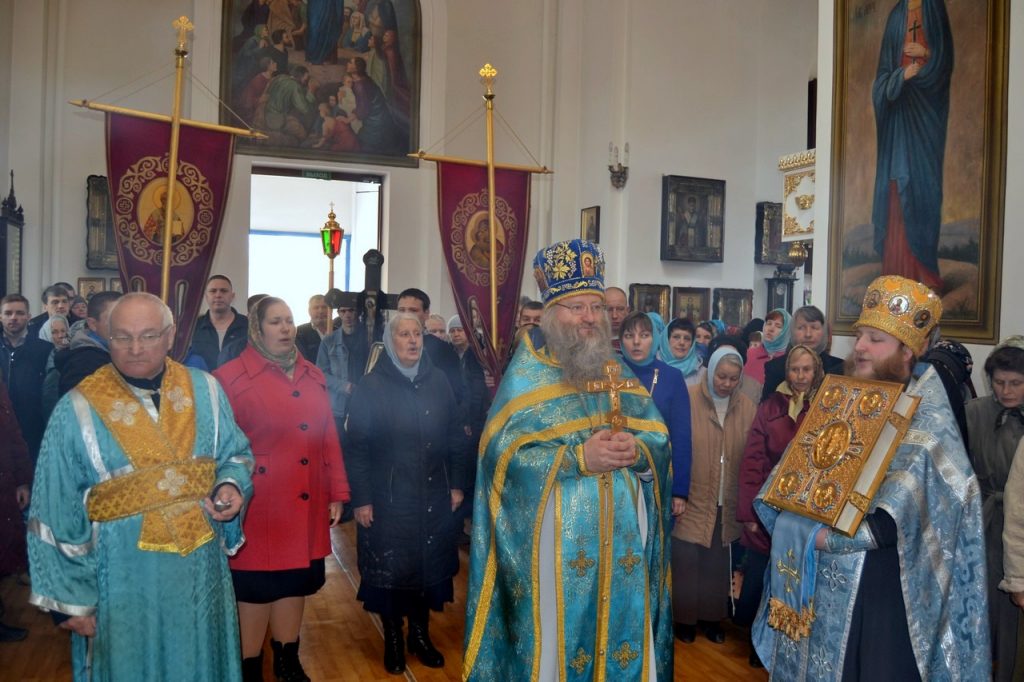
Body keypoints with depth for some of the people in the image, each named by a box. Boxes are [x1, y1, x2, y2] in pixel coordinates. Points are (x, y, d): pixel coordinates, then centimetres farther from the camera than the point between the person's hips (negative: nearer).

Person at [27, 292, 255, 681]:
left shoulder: (205, 391, -2)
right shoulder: (77, 410, -9)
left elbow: (236, 454, 10)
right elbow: (57, 514, -4)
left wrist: (231, 486, -12)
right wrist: (70, 596, -4)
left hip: (199, 574, 3)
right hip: (122, 582, -2)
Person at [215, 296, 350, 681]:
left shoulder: (312, 377, 9)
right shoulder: (231, 378, -10)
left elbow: (328, 437, 10)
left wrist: (337, 492, 8)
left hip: (305, 509, 6)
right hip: (258, 510, -5)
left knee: (295, 583, 17)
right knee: (254, 589, 7)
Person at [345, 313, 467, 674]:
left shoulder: (438, 382, 3)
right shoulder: (371, 386, -7)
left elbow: (456, 437, 7)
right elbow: (357, 447, -8)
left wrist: (456, 484, 4)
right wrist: (360, 499, -11)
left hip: (433, 498, 3)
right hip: (388, 499, -3)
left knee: (429, 564, 11)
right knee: (390, 568, 7)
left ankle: (420, 634, 30)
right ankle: (393, 639, 27)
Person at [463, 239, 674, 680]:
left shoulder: (619, 372, 10)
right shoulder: (525, 375, -4)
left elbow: (658, 438, 8)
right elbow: (504, 455, -14)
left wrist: (637, 450, -15)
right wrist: (577, 458, -22)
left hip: (623, 538, 4)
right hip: (557, 541, -4)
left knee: (623, 635, 13)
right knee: (558, 640, 4)